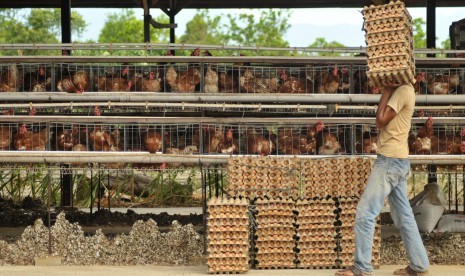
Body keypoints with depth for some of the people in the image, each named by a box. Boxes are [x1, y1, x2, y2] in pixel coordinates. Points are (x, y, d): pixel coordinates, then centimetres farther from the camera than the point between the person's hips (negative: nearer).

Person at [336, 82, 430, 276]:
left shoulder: (403, 90, -13)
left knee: (365, 213, -8)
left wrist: (386, 91, -8)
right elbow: (382, 123, 17)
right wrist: (388, 91, 11)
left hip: (390, 161, -10)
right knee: (403, 216, 12)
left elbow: (381, 120, -15)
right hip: (396, 161, 10)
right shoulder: (400, 92, 17)